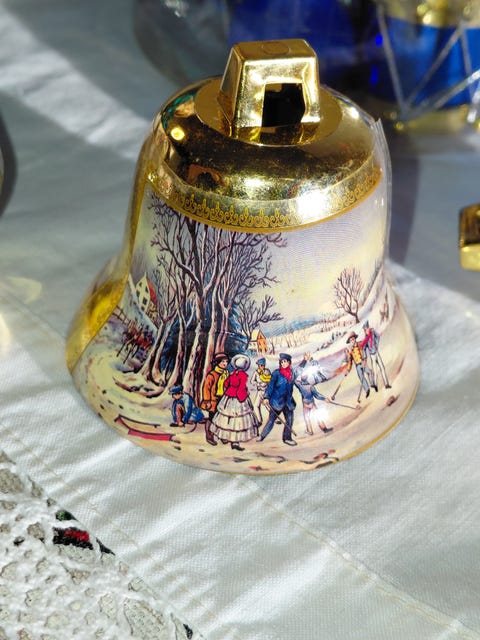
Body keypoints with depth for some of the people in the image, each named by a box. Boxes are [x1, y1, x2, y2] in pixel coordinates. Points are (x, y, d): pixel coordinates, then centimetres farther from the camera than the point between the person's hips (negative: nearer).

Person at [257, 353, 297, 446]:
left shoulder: (291, 373, 6)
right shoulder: (277, 373, -8)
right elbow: (271, 385, -11)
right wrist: (266, 397, -16)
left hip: (287, 401, 5)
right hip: (277, 400, -5)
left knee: (289, 419, 3)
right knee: (272, 419, 1)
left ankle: (287, 438, 15)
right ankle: (262, 435, 14)